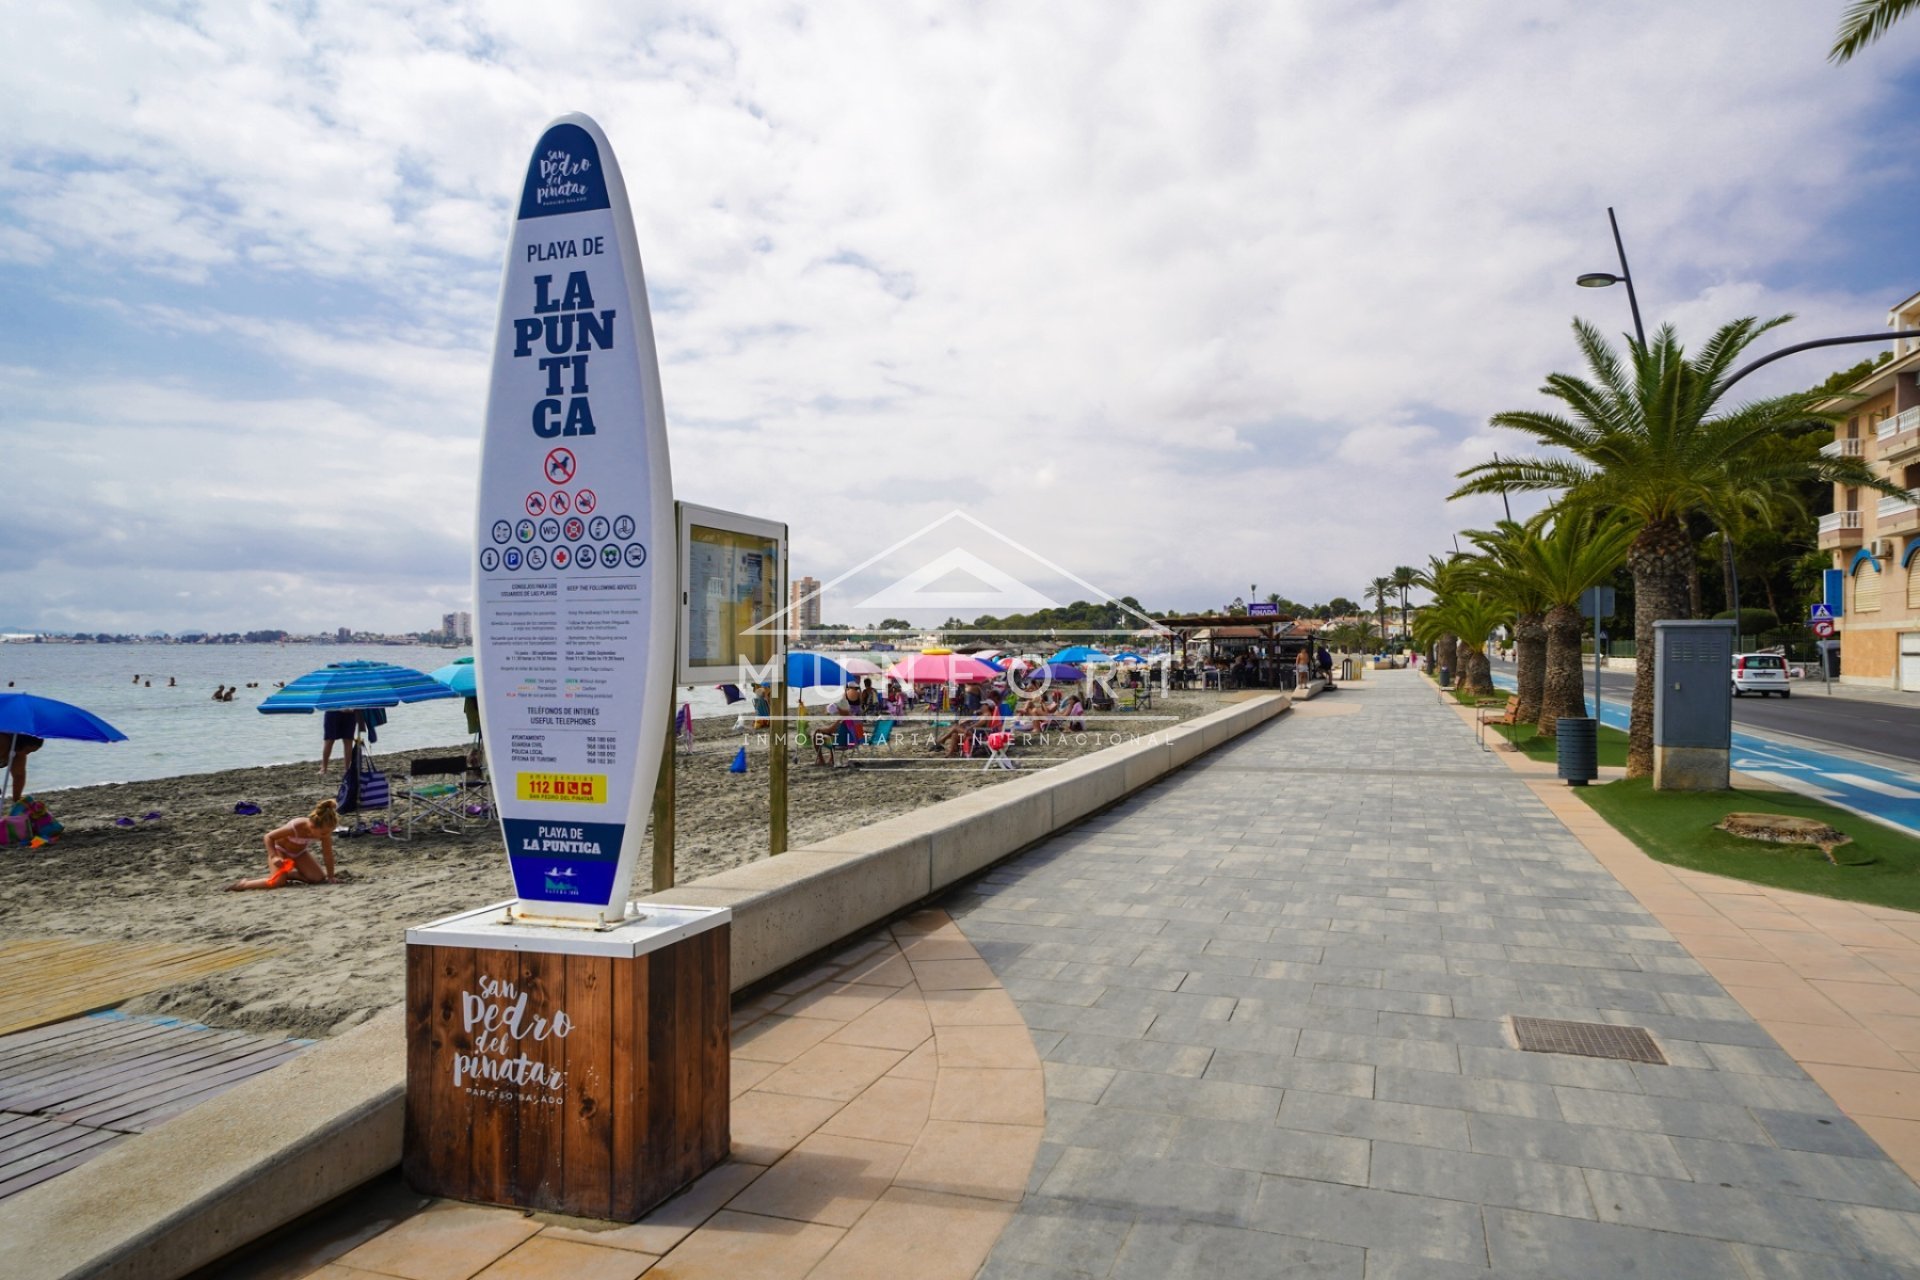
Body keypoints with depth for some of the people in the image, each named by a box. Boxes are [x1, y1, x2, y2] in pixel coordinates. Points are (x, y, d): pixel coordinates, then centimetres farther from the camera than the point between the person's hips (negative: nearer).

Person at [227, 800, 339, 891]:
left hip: (299, 852, 5)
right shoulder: (296, 827, -40)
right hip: (280, 849, -5)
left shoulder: (324, 830, -28)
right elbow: (268, 837, -26)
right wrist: (274, 857, -37)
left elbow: (328, 854, -17)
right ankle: (242, 884, -3)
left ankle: (289, 873, 13)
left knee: (319, 878, -10)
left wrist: (330, 877, -13)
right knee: (277, 882, -26)